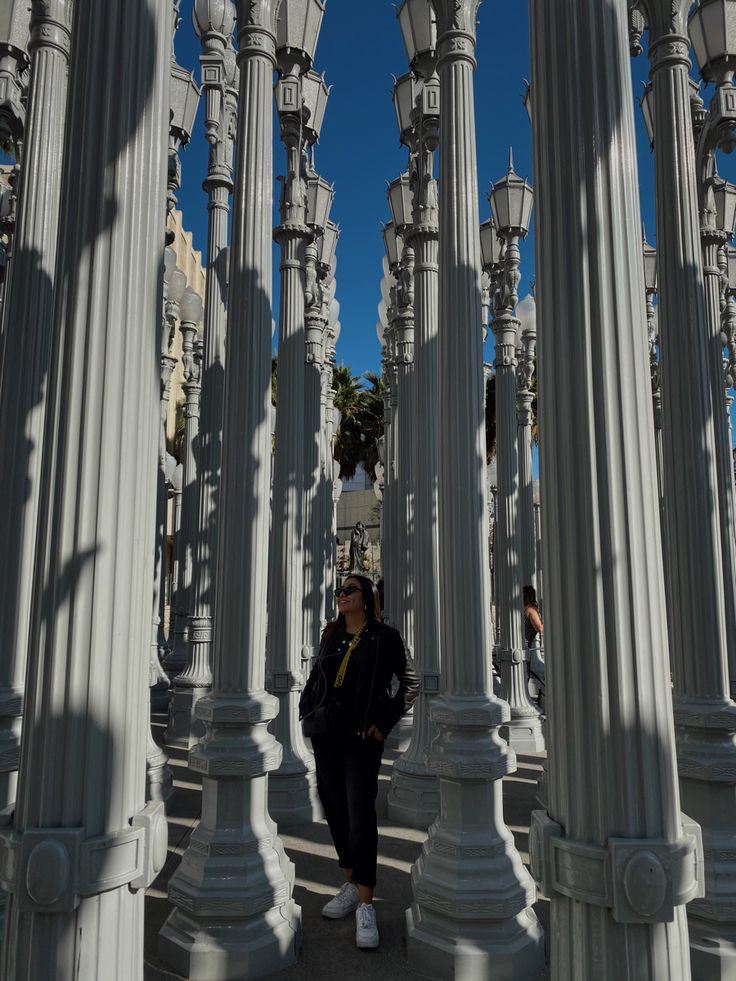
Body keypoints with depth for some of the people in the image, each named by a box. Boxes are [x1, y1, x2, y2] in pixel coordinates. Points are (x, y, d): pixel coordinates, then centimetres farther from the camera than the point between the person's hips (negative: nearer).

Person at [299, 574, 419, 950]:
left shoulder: (384, 636, -5)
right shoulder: (330, 635, 8)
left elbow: (411, 682, -3)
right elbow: (314, 678, 19)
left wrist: (385, 722, -6)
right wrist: (307, 712, 8)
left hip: (362, 737, -5)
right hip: (325, 734, 5)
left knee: (360, 813, -9)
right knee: (334, 809, 11)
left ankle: (365, 905, -2)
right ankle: (352, 885, 27)